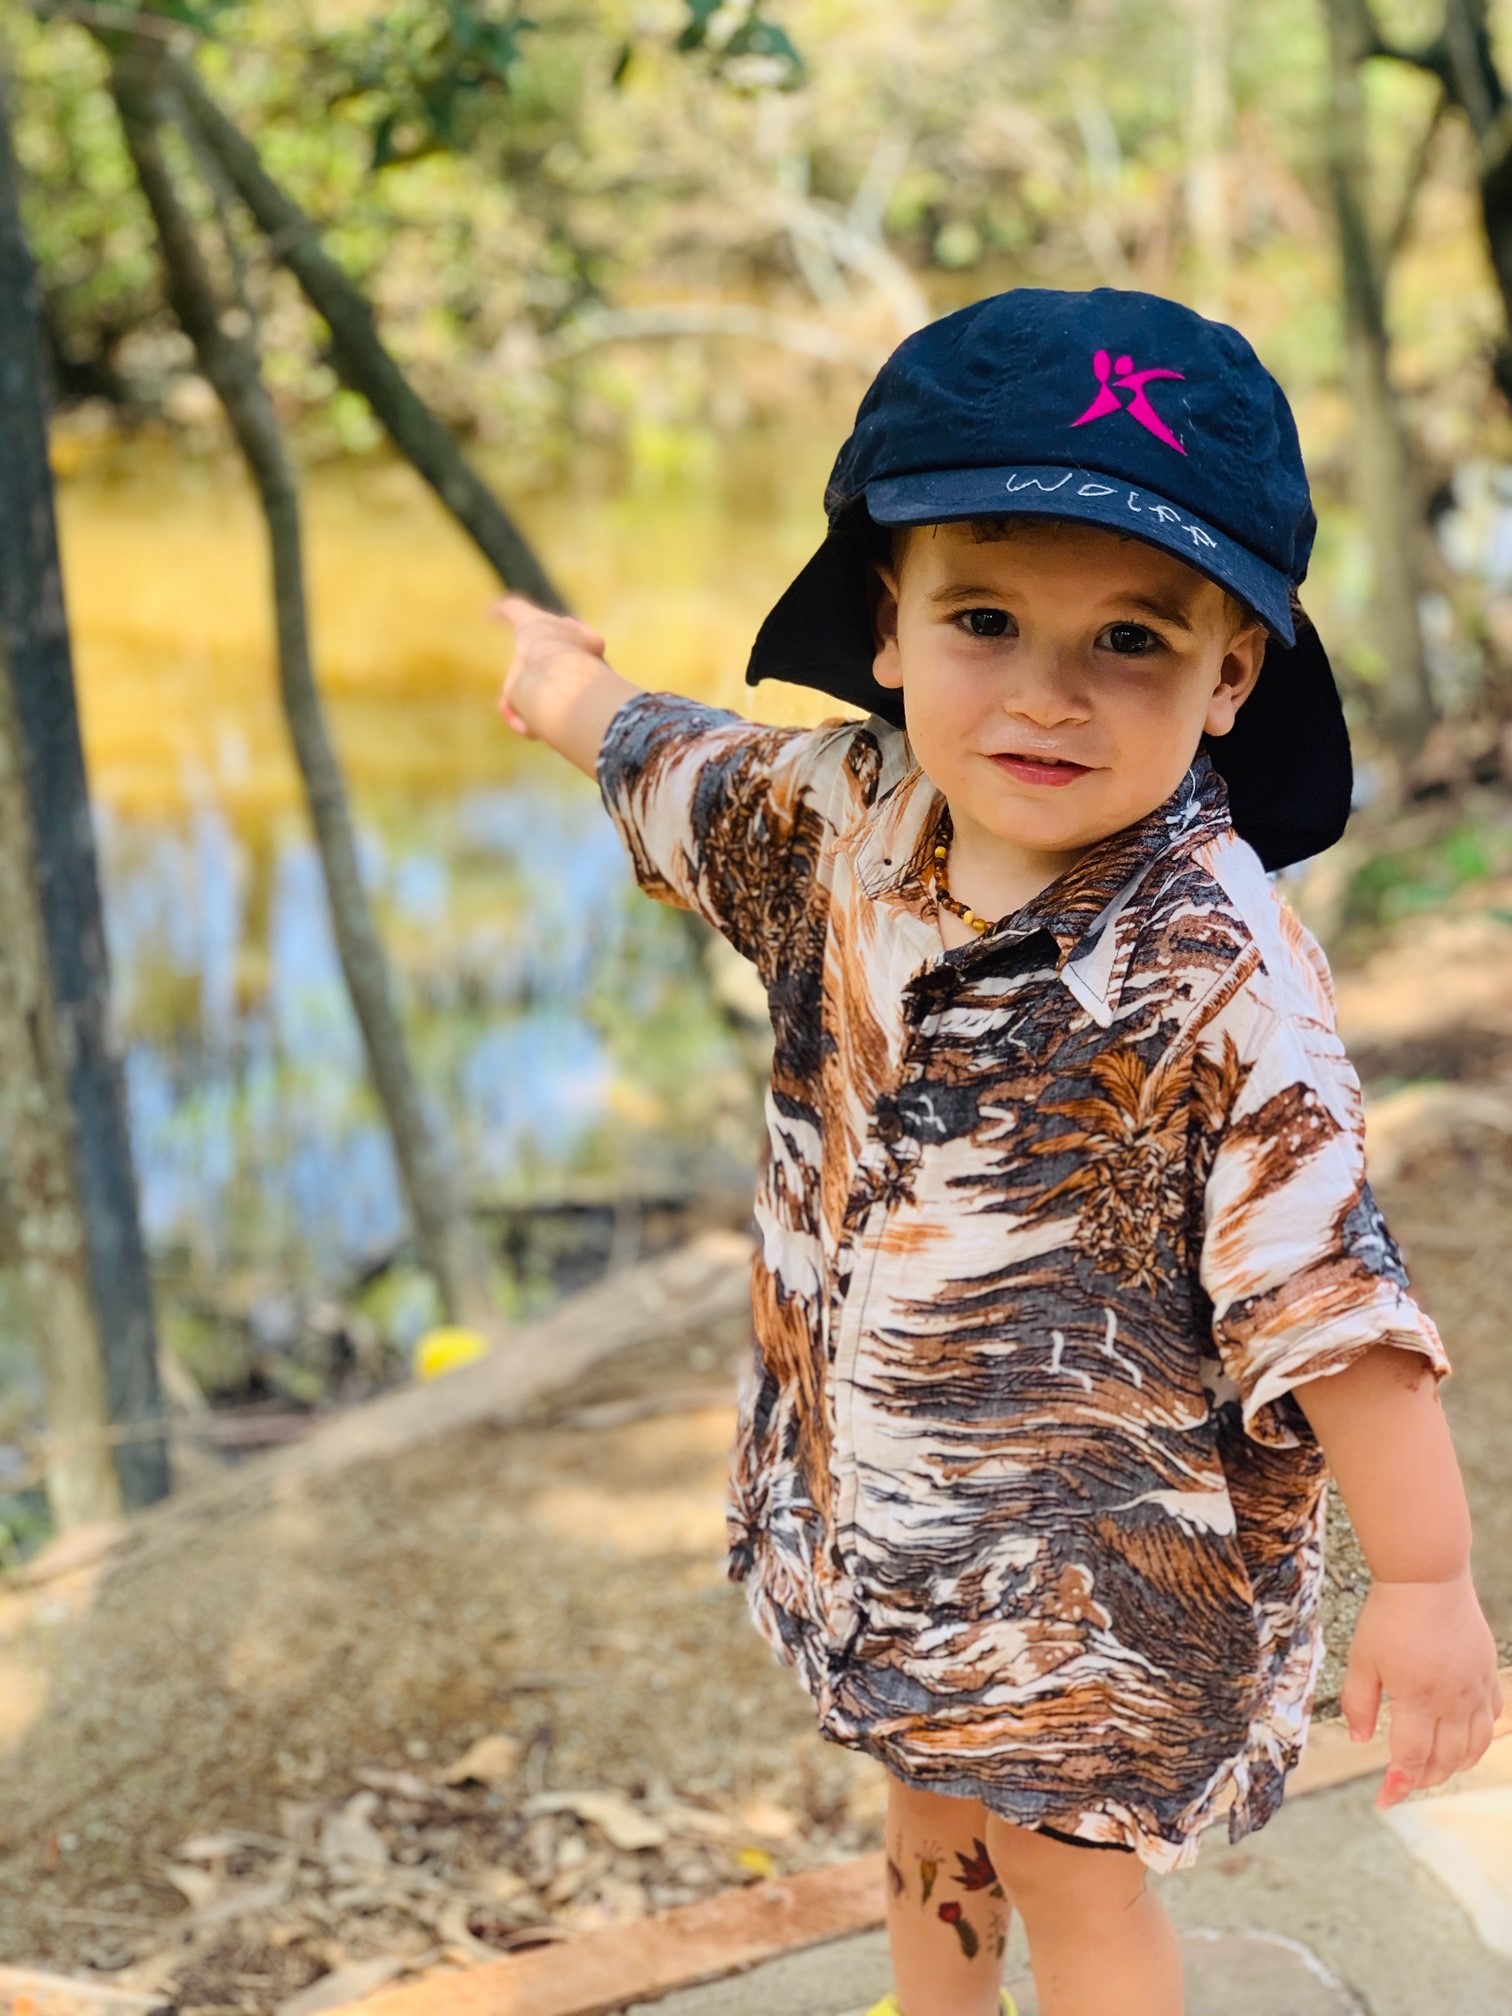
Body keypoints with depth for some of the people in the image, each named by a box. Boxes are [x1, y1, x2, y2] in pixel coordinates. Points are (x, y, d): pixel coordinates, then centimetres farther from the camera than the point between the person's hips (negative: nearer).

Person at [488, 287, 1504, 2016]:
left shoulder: (1215, 976, -29)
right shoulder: (852, 810, -10)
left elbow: (1331, 1292, -27)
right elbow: (692, 779, 15)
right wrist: (580, 701, 35)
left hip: (1102, 1538, -6)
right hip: (883, 1480, 7)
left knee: (1067, 1863, 11)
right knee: (933, 1799, 28)